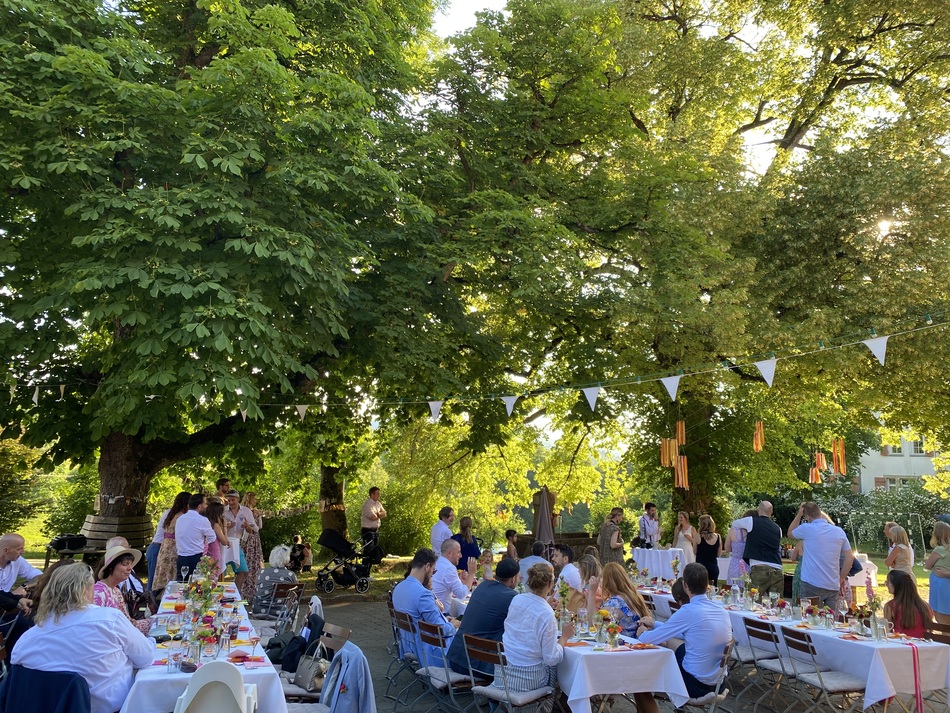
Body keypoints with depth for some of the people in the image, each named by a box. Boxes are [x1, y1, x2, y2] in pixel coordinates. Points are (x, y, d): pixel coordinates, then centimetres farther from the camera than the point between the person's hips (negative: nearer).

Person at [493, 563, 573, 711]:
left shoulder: (516, 600, -3)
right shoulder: (546, 614, -21)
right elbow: (551, 658, -16)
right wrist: (564, 637, -2)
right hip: (527, 679, -5)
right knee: (556, 666, 24)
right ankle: (543, 708, 35)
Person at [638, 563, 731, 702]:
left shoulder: (688, 611, -20)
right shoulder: (722, 611, 0)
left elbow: (650, 639, -11)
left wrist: (642, 633, 12)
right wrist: (654, 625, 22)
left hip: (696, 685, -6)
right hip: (719, 682, 6)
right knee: (682, 649, 28)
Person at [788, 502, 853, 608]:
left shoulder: (806, 529, -6)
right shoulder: (839, 531, 6)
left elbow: (790, 533, 15)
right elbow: (850, 558, 9)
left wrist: (799, 514, 14)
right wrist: (842, 577, 16)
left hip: (812, 585, -4)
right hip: (833, 586, 4)